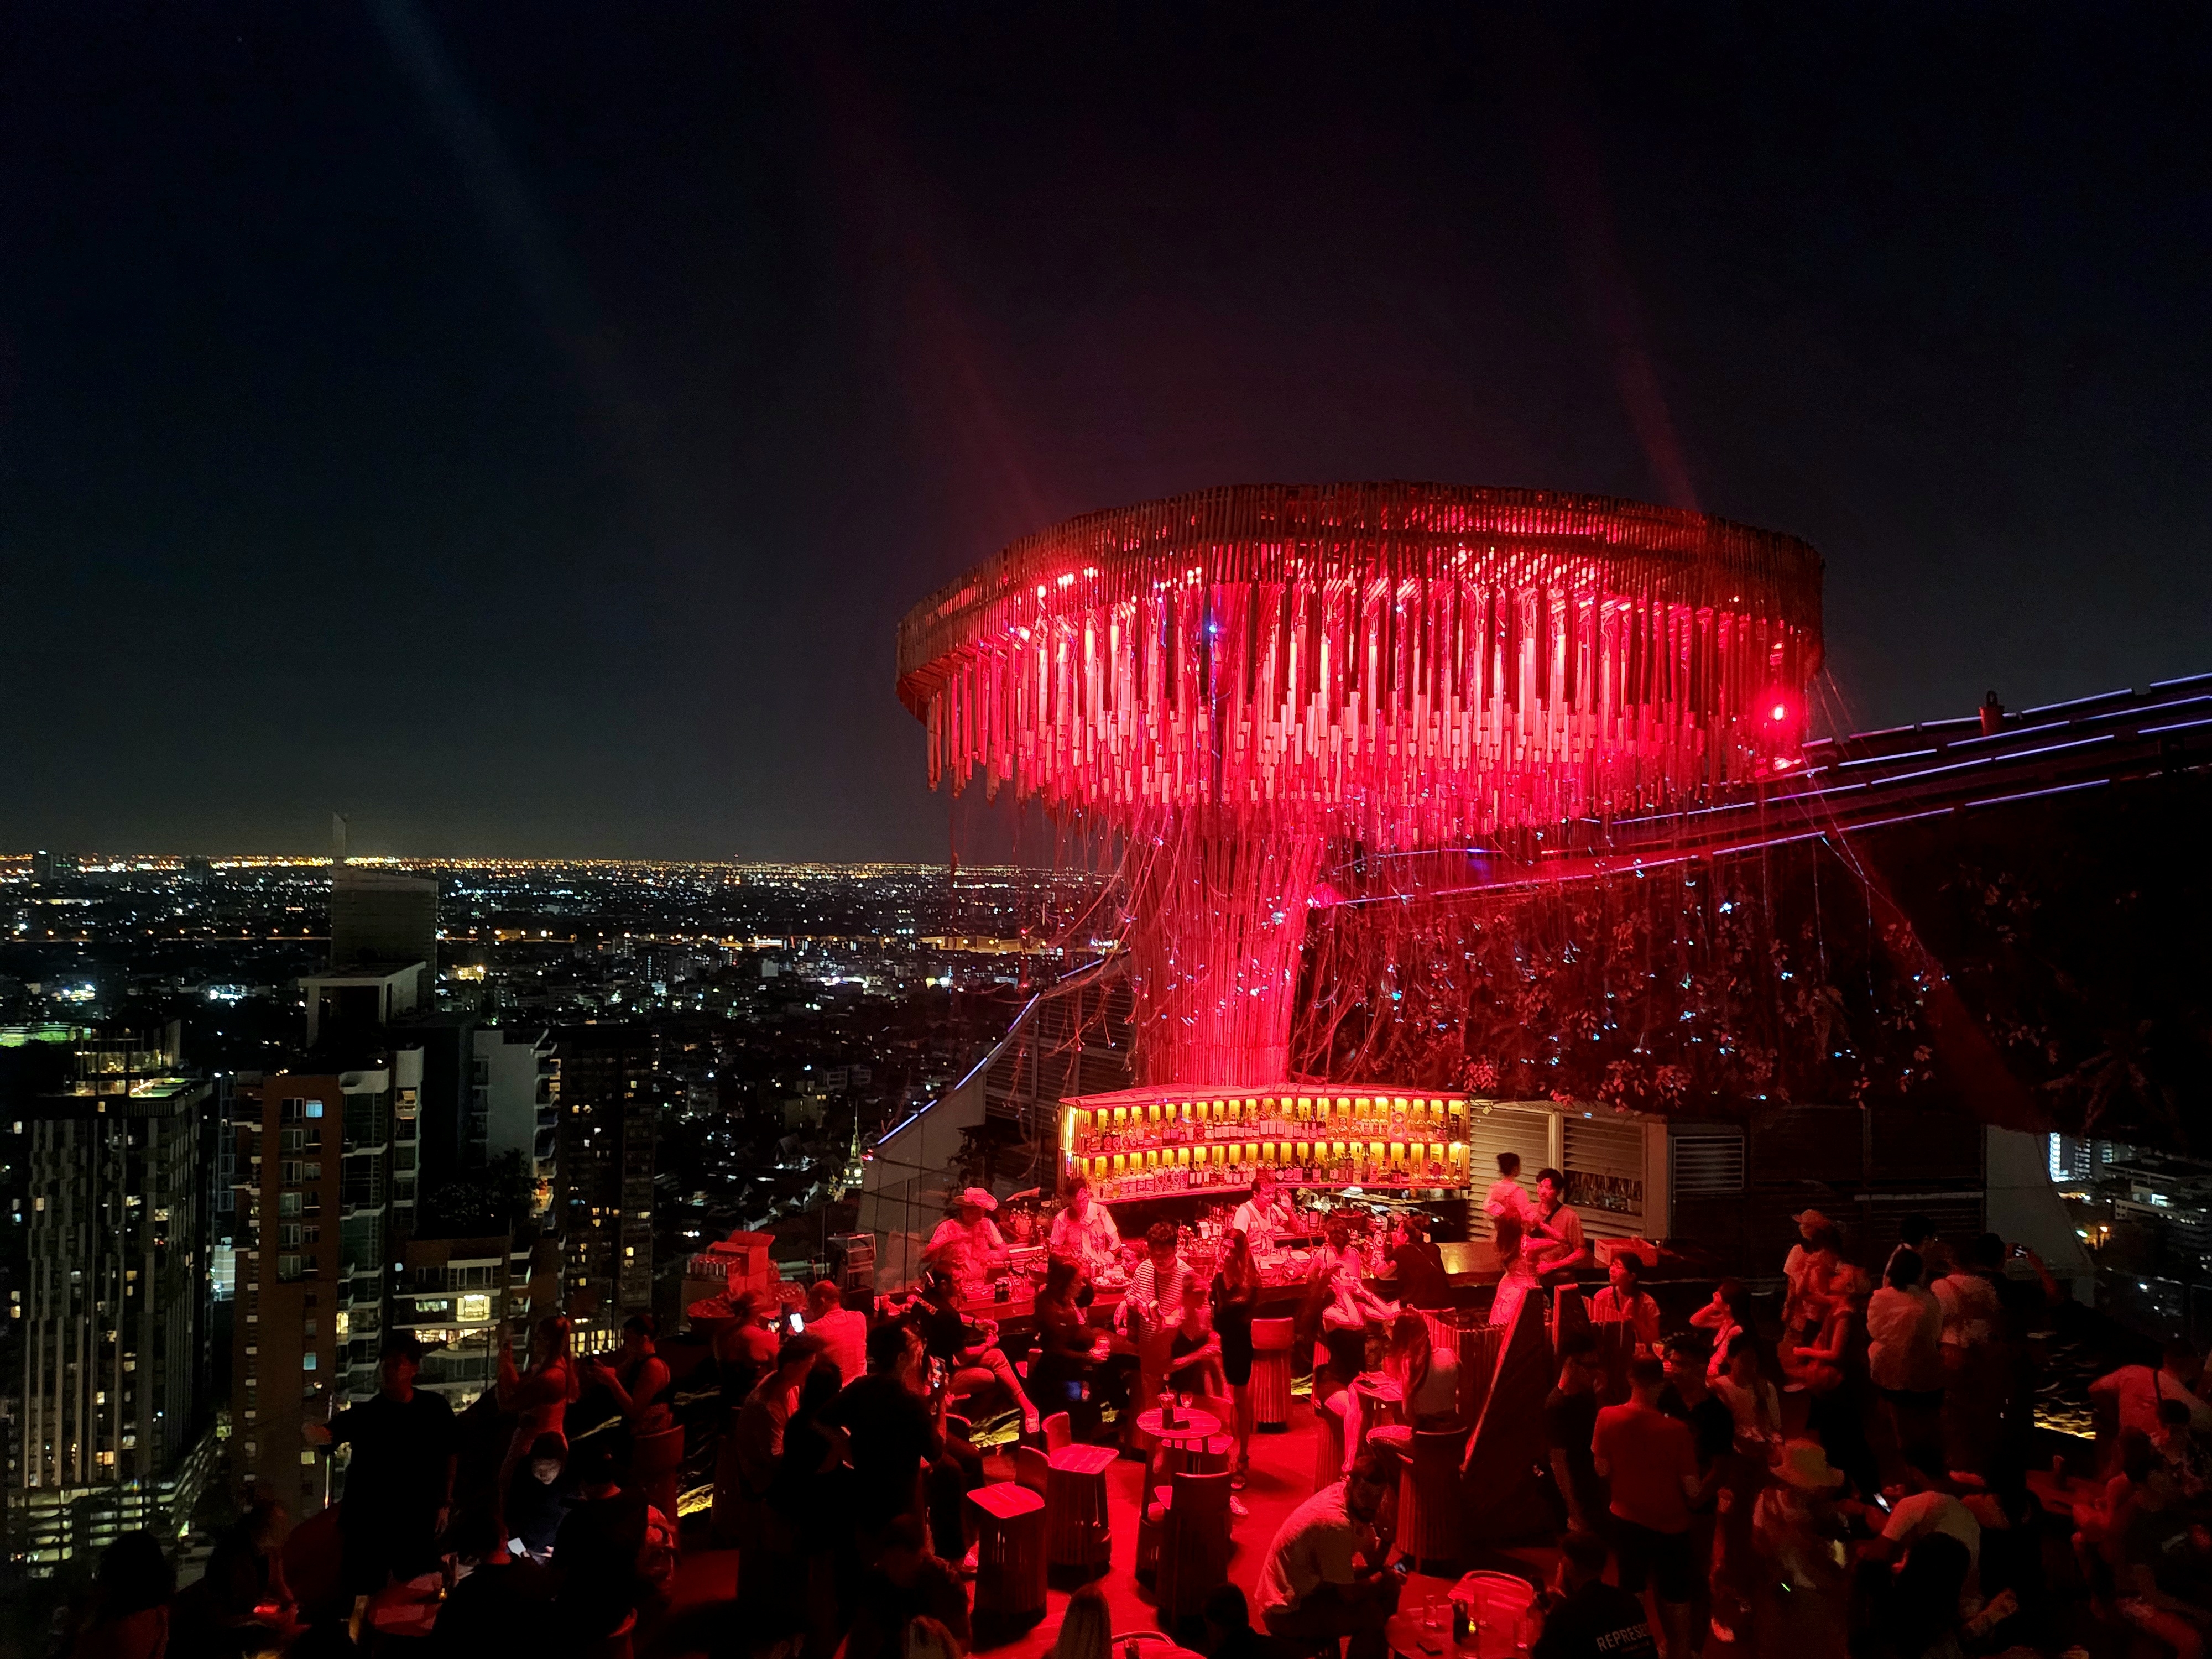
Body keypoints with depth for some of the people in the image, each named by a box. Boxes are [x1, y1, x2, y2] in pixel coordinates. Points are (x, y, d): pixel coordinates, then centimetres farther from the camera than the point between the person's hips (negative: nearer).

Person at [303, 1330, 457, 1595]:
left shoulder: (435, 1409, -2)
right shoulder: (364, 1414, -6)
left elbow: (450, 1455, 8)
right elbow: (327, 1434, -24)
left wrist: (445, 1503, 8)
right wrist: (309, 1430, -46)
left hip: (417, 1523, 1)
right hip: (366, 1522, -1)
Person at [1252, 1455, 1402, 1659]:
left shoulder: (1355, 1504, -5)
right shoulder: (1336, 1523, -30)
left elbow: (1373, 1560, 3)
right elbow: (1349, 1595, -23)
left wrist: (1387, 1537, -17)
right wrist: (1383, 1578, -6)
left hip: (1306, 1588, 9)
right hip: (1287, 1614, -9)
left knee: (1389, 1585, 8)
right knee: (1371, 1615, -21)